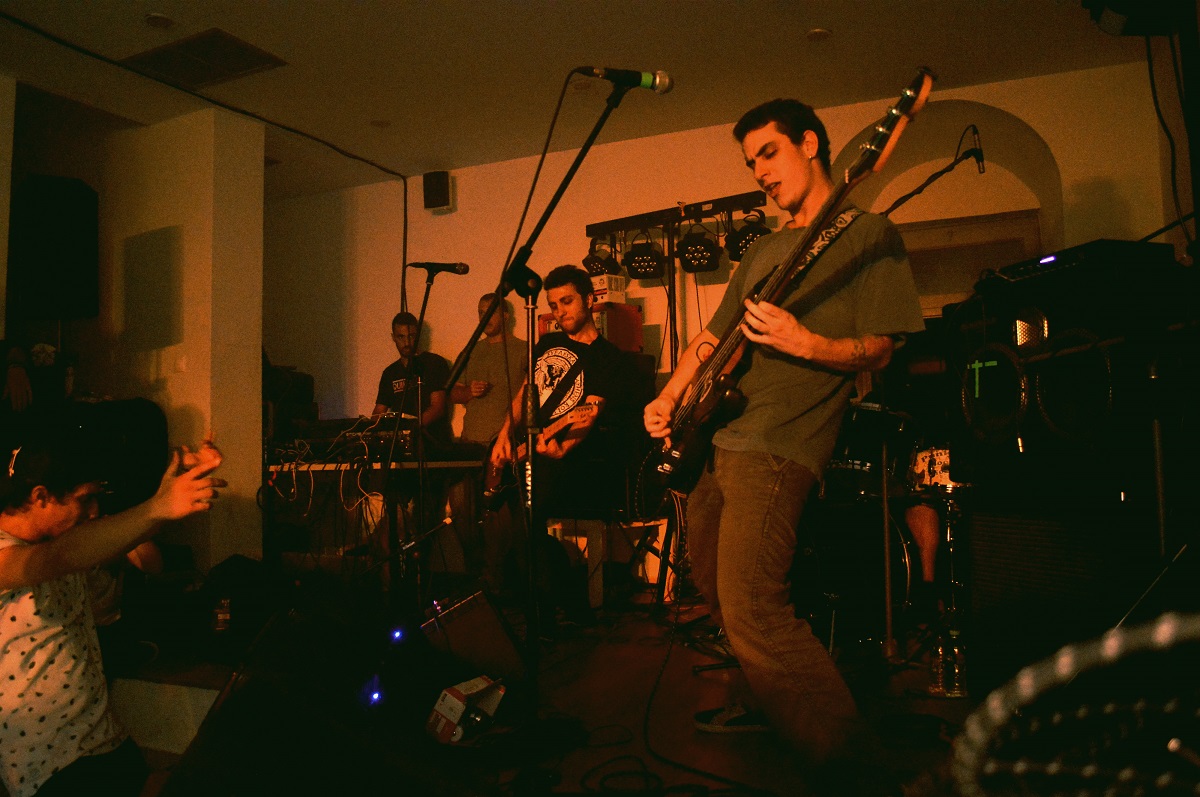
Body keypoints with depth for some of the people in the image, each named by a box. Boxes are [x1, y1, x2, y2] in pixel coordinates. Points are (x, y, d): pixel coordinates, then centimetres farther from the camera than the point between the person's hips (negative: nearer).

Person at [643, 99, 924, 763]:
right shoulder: (763, 250, 22)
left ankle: (845, 753, -5)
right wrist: (668, 398, 6)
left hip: (778, 446, -9)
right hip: (716, 437, 9)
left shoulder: (867, 233, -1)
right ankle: (770, 706, 38)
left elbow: (879, 349, -7)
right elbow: (711, 336, 21)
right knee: (713, 586, 18)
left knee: (750, 611, -20)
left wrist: (804, 343, -24)